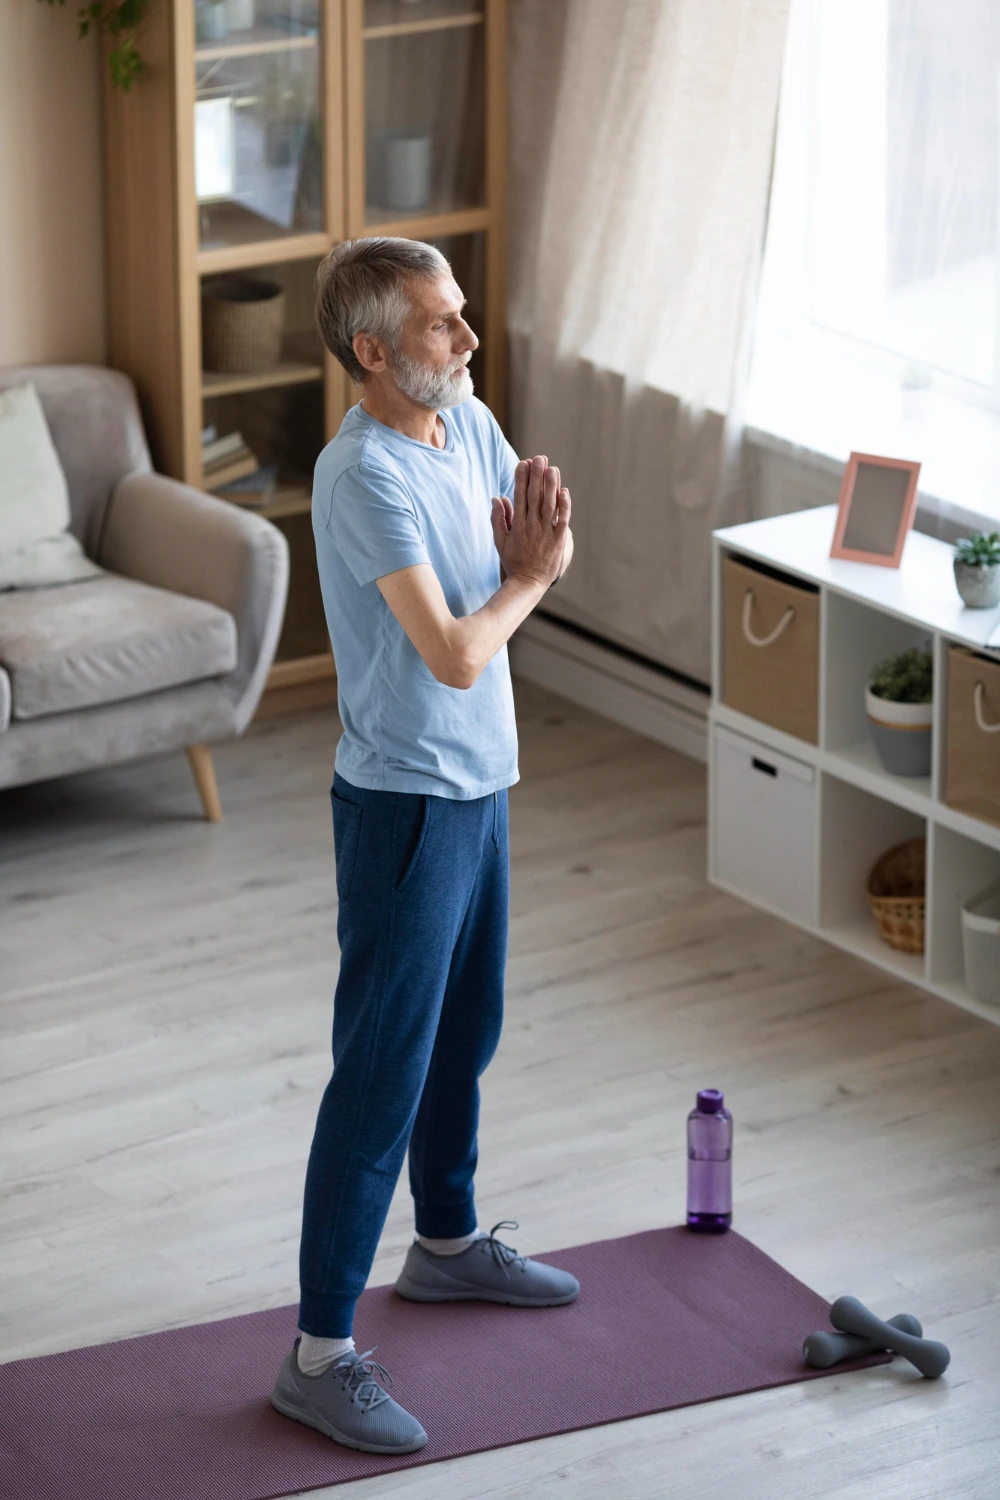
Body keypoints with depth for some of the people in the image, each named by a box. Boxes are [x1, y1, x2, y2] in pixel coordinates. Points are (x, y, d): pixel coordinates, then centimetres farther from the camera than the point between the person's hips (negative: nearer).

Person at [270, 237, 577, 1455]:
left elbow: (541, 553, 11)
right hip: (405, 803, -9)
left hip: (478, 784, 9)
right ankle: (320, 1355, 0)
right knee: (382, 1071, -6)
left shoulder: (469, 422, 2)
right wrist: (528, 574, -11)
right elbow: (456, 655, -30)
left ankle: (448, 1244, 45)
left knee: (466, 1031, 24)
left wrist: (532, 535, -14)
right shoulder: (365, 476, -26)